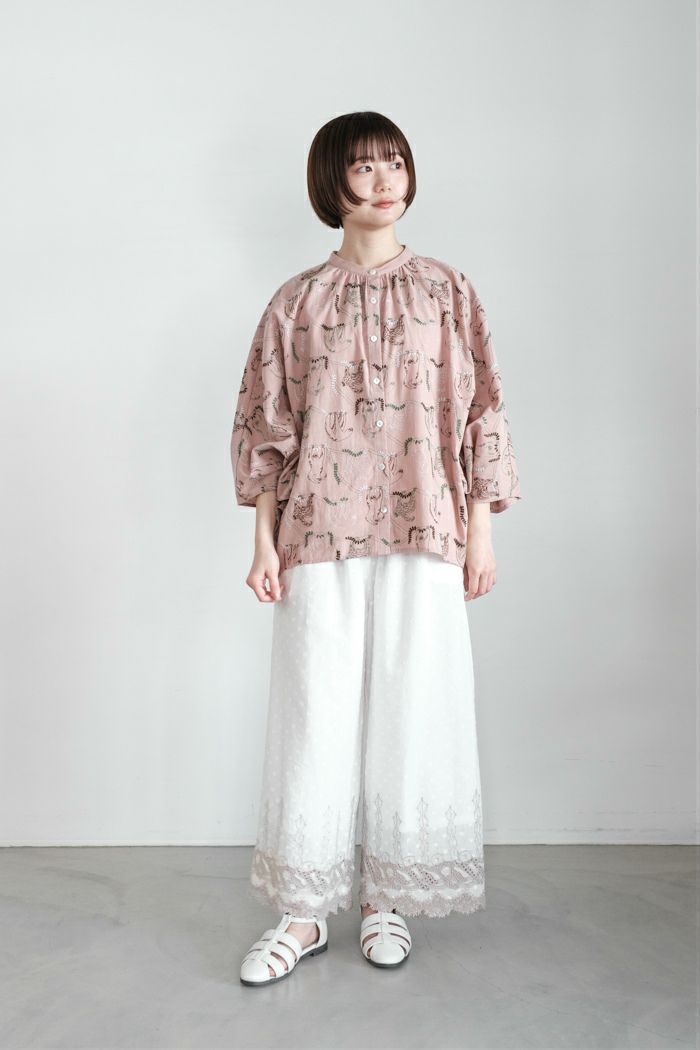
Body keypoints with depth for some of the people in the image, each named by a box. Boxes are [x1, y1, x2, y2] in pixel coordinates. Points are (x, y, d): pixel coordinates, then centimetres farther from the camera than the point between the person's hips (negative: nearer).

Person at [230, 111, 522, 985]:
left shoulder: (447, 292, 8)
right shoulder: (297, 301, 8)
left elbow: (479, 416, 6)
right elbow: (266, 427, 7)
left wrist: (482, 531, 1)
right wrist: (262, 541, 1)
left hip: (422, 535, 0)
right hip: (320, 536, 0)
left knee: (411, 711, 3)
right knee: (314, 713, 2)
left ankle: (386, 899, 21)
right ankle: (304, 910, 16)